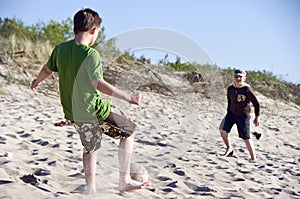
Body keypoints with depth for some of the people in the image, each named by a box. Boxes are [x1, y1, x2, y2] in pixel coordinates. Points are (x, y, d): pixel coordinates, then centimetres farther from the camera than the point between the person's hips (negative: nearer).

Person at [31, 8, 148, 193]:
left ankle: (90, 189, 29)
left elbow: (47, 69, 19)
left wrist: (37, 82, 41)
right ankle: (125, 181, 14)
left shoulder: (60, 49, 1)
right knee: (129, 130, 12)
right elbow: (98, 83, -34)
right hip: (94, 112, -7)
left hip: (73, 113, 7)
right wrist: (128, 97, -35)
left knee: (90, 148, 26)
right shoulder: (90, 54, -20)